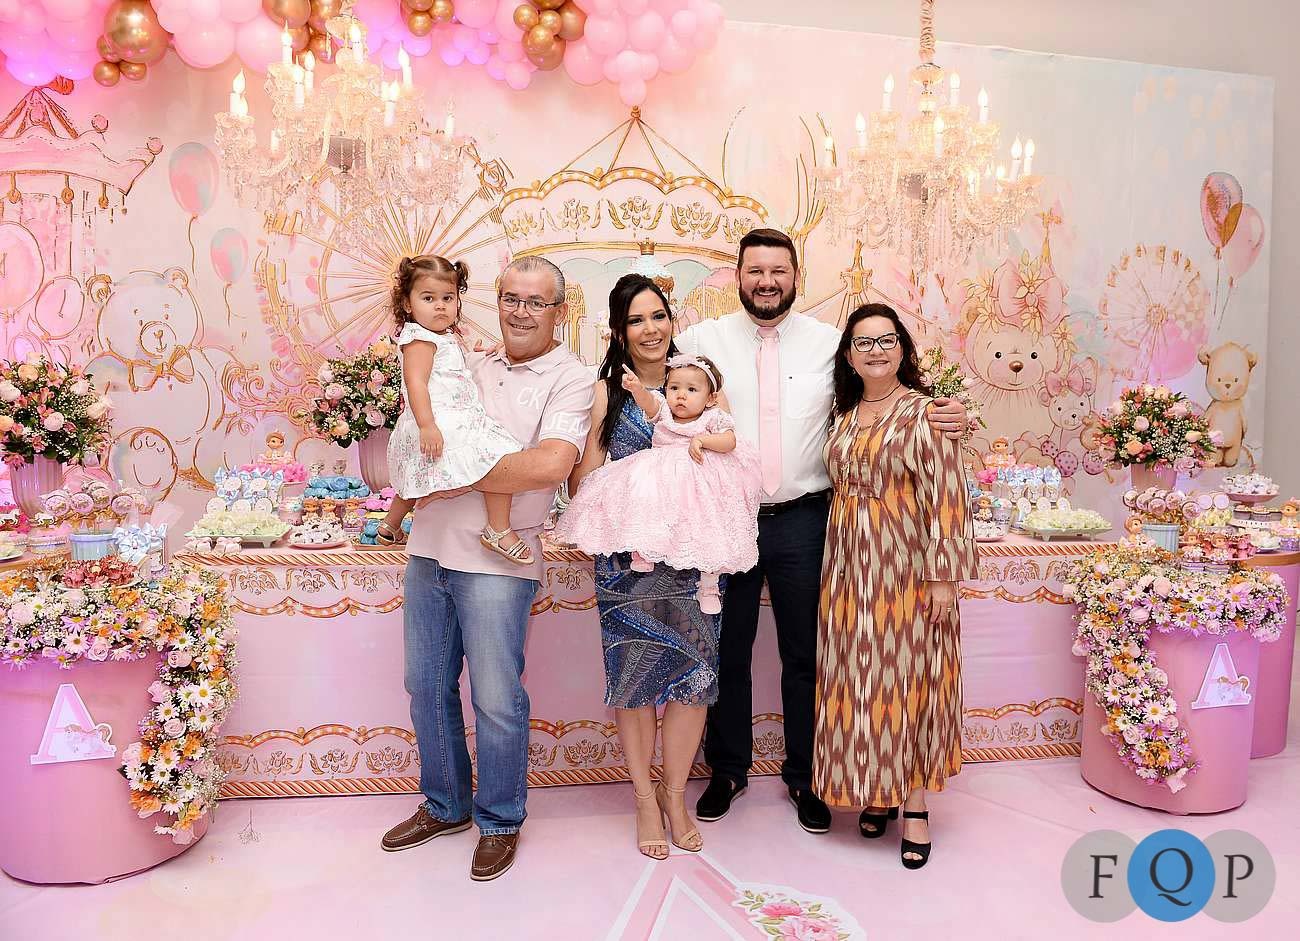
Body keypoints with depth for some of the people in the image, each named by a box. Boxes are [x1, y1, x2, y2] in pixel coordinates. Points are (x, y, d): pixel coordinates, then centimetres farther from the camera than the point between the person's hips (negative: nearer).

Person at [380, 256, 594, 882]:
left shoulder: (569, 379, -7)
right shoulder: (474, 366, 13)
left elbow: (550, 463, -23)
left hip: (495, 560, -6)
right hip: (430, 548, 7)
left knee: (496, 700, 2)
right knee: (427, 685, 16)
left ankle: (499, 821, 25)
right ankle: (444, 805, 36)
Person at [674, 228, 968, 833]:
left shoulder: (831, 344, 4)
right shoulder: (701, 340, 2)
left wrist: (948, 417, -11)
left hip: (802, 521, 1)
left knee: (804, 656, 11)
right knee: (726, 652, 12)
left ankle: (803, 777, 31)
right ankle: (727, 770, 32)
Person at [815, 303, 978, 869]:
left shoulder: (924, 412, -7)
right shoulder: (844, 415, 11)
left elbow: (945, 497, -11)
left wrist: (942, 575, -15)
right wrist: (838, 565, 11)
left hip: (906, 569, -5)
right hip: (851, 571, 5)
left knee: (909, 679, 2)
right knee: (858, 683, 9)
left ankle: (915, 806, 15)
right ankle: (874, 791, 26)